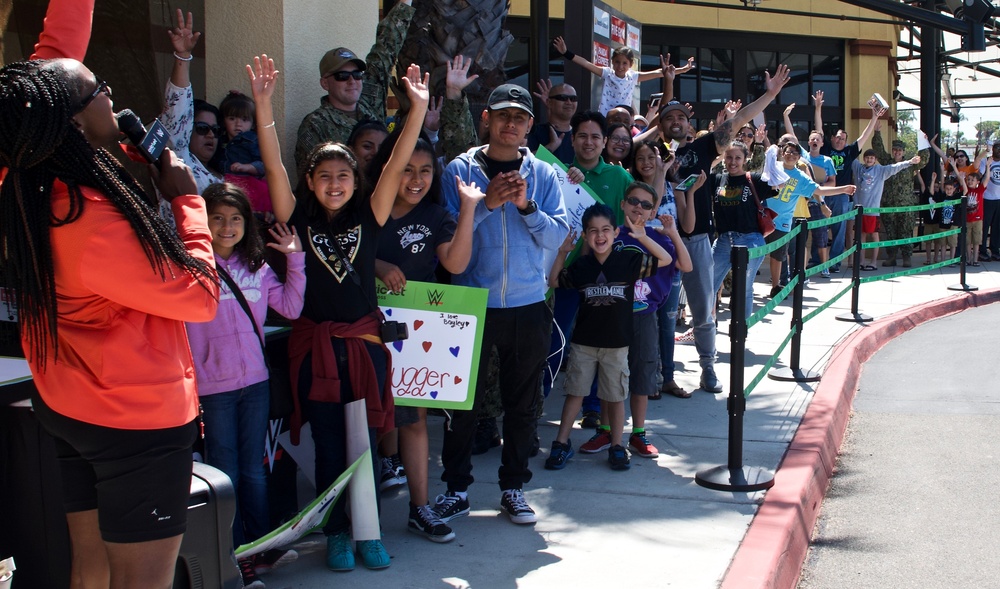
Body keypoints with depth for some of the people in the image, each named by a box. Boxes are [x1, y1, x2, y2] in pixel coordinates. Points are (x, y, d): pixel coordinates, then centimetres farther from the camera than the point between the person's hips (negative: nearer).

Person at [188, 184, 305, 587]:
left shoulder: (256, 267, 8)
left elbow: (290, 307, 8)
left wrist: (295, 259, 4)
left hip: (255, 382, 4)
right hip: (213, 386, -4)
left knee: (254, 470, 16)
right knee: (225, 475, 5)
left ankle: (260, 543, 29)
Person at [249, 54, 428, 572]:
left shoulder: (368, 218, 1)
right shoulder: (299, 220, -2)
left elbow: (397, 164, -7)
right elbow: (274, 166, -12)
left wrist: (418, 107, -16)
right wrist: (263, 103, -22)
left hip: (363, 341, 1)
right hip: (315, 344, -1)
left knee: (364, 441, 9)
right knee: (328, 445, 8)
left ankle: (367, 531, 22)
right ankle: (336, 533, 21)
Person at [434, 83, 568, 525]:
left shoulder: (542, 174, 6)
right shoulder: (461, 169, 0)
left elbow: (557, 236, -1)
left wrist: (526, 206, -16)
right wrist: (486, 204, -19)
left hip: (528, 305, 2)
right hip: (472, 303, -2)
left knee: (522, 403, 9)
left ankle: (513, 488, 22)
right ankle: (456, 488, 17)